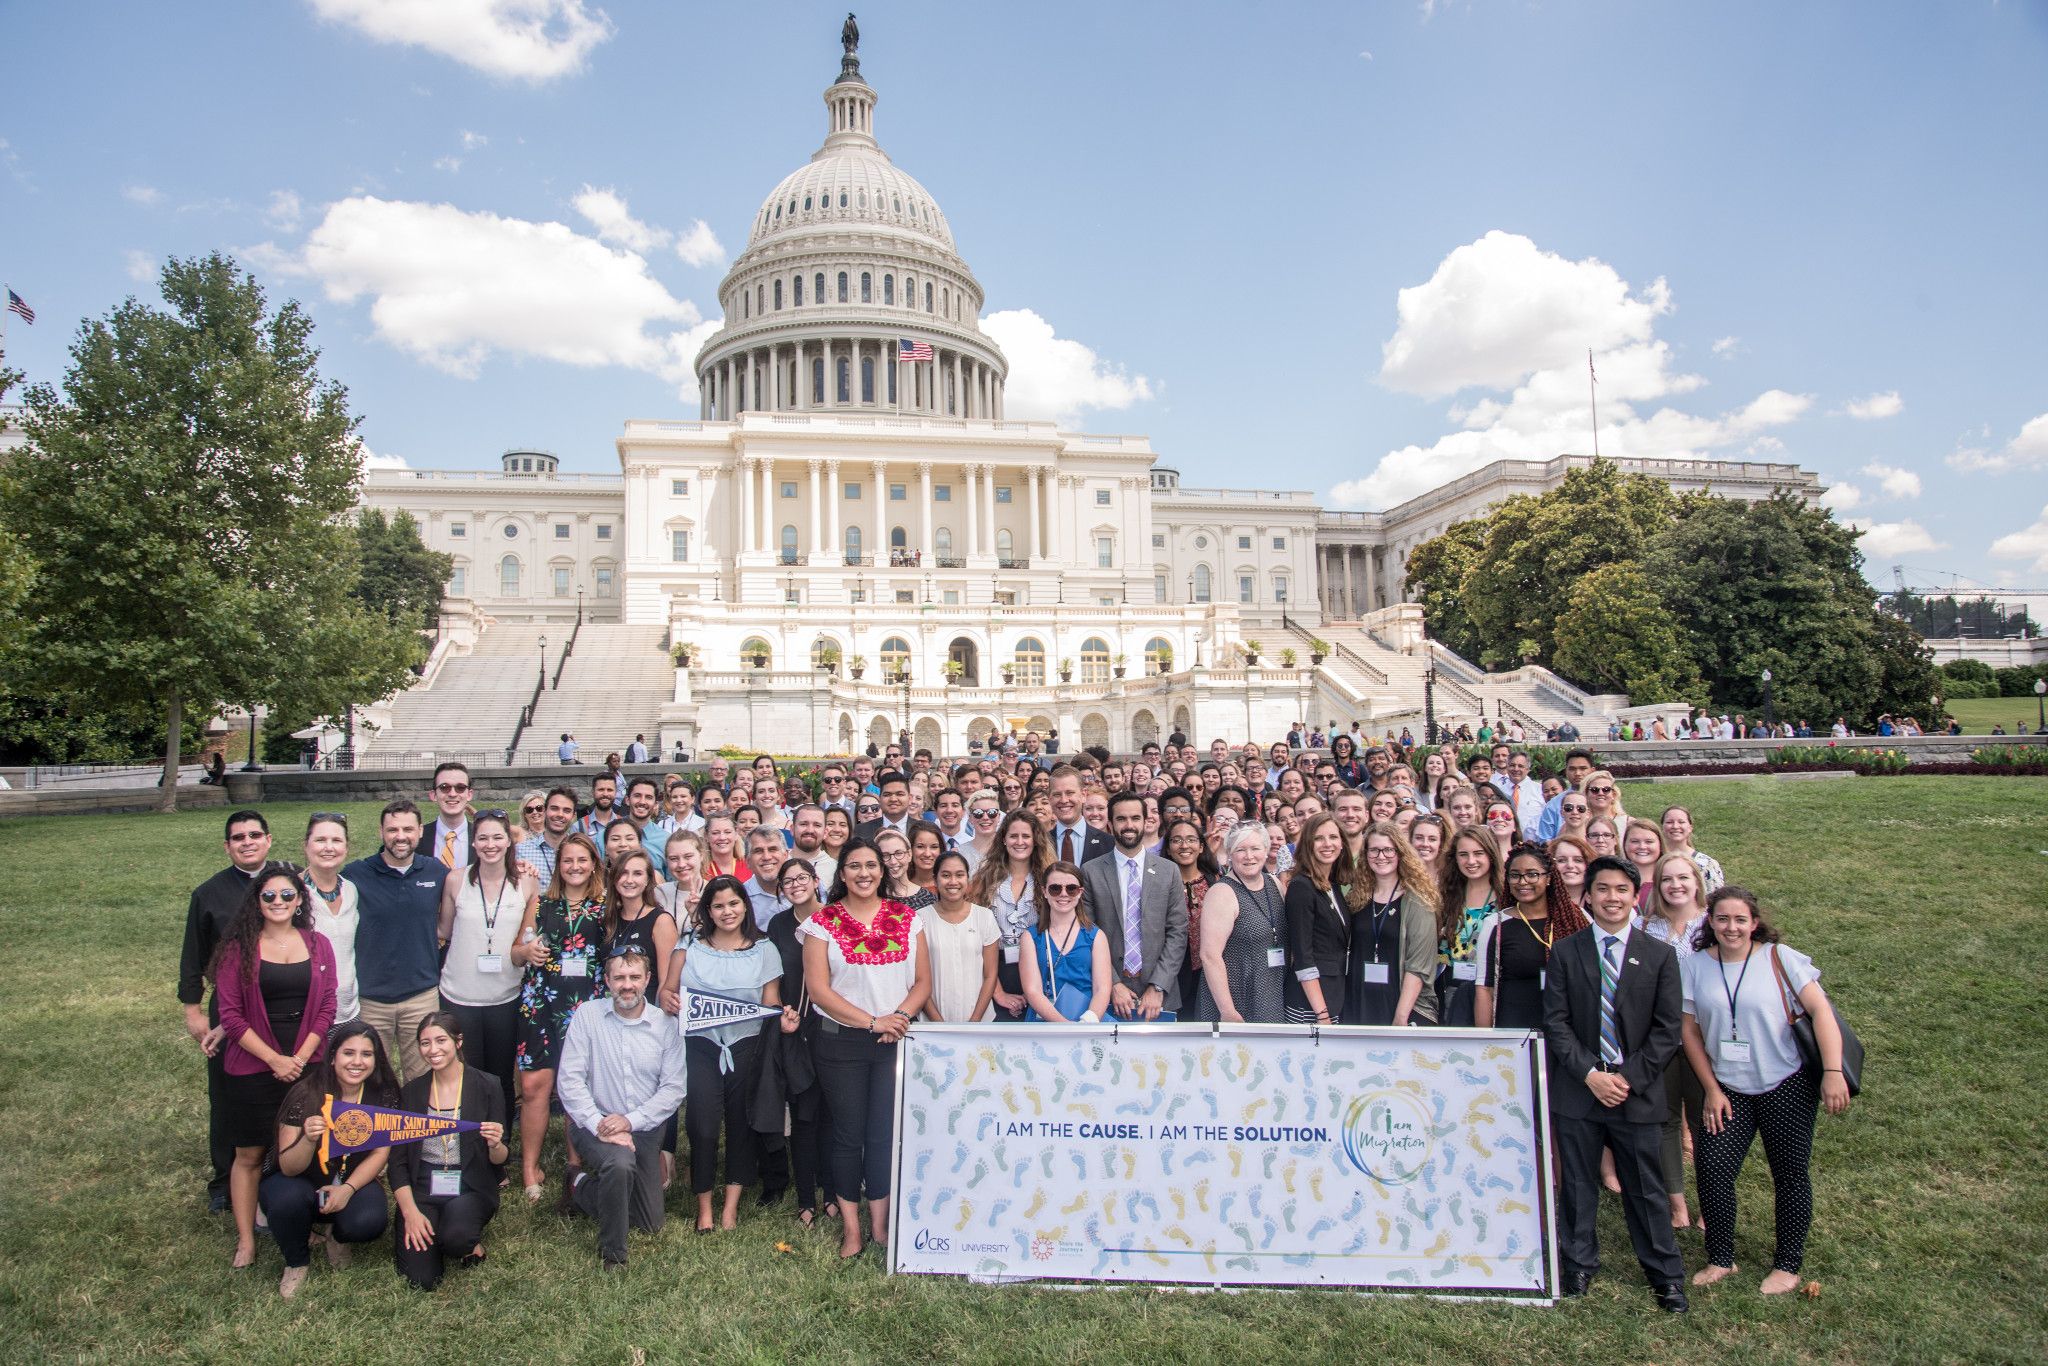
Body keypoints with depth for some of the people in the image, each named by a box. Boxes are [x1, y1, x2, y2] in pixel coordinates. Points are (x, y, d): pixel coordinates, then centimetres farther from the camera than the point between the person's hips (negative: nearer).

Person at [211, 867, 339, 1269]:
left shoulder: (318, 946, 4)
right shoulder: (239, 949, -3)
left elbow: (327, 1007, 3)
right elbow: (231, 1015, -5)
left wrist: (300, 1058, -8)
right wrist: (273, 1059, -12)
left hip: (308, 1065, 2)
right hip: (253, 1067, -2)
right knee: (249, 1155, 5)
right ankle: (245, 1241, 14)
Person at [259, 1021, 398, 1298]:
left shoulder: (383, 1095, -12)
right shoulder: (306, 1094, -21)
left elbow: (380, 1153, -6)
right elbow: (288, 1168, -20)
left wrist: (348, 1189, -22)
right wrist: (309, 1139, -41)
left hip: (353, 1182, 1)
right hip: (299, 1182, -1)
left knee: (370, 1222, -29)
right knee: (287, 1199, -35)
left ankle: (337, 1235, 10)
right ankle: (297, 1262, -2)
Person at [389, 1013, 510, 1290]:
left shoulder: (487, 1086, -4)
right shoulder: (412, 1091, 5)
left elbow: (501, 1160, 0)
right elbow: (397, 1159, 3)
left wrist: (495, 1145, -24)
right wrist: (409, 1211, -11)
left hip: (470, 1188, -2)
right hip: (421, 1188, 3)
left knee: (456, 1237, -34)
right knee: (420, 1279, -16)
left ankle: (470, 1240, 2)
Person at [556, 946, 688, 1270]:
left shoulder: (666, 1024, -6)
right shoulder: (587, 1015, -8)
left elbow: (675, 1087, -7)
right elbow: (569, 1081, -11)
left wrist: (630, 1121, -18)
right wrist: (599, 1125, -21)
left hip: (645, 1128, 3)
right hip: (594, 1123, -3)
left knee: (651, 1225, 7)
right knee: (620, 1163, -36)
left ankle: (584, 1190, 33)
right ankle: (612, 1252, -9)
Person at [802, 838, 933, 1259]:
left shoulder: (905, 918, 5)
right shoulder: (823, 922, -1)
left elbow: (923, 981, 5)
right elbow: (818, 988, -9)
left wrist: (901, 1016, -13)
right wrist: (872, 1022, -15)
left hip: (896, 1040, 1)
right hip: (840, 1042, -1)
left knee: (885, 1131, 4)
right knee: (849, 1133, 7)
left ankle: (880, 1222, 18)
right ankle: (850, 1225, 19)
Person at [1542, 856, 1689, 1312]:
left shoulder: (1660, 956, 2)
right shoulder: (1565, 952, 1)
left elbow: (1667, 1029, -1)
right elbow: (1555, 1021, -2)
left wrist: (1629, 1078, -10)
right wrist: (1590, 1074, -12)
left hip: (1637, 1093, 0)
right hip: (1577, 1088, 0)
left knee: (1645, 1189, 8)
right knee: (1577, 1185, 10)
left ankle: (1666, 1275, 25)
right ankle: (1579, 1265, 26)